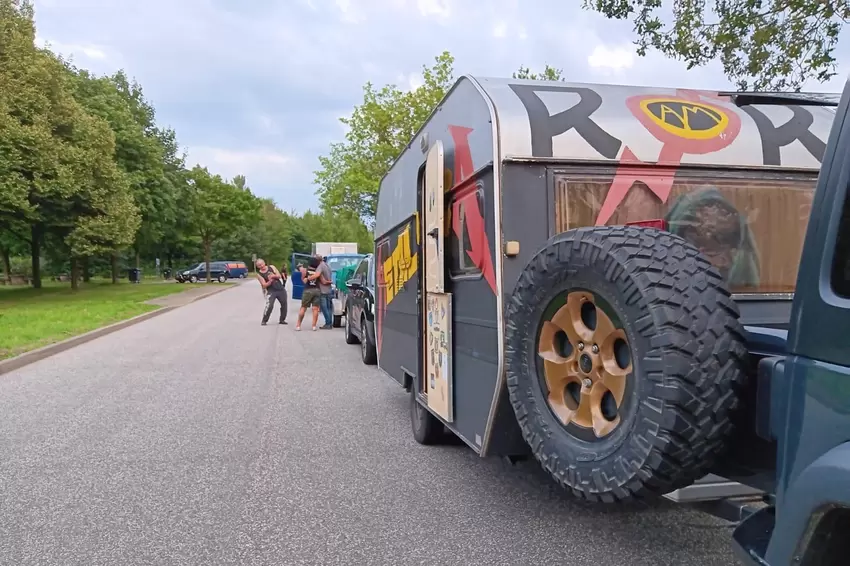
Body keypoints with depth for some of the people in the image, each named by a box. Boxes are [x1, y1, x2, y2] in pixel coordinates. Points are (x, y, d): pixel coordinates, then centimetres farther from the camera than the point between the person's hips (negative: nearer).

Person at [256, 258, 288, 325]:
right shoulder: (259, 274, -5)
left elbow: (279, 276, -1)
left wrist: (274, 276, -22)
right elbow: (264, 285, -11)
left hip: (281, 289, 4)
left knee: (284, 304, 6)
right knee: (269, 306, -20)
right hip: (271, 291, -4)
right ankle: (264, 321, -7)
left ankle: (282, 320, 21)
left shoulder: (271, 267, 4)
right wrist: (270, 281, -29)